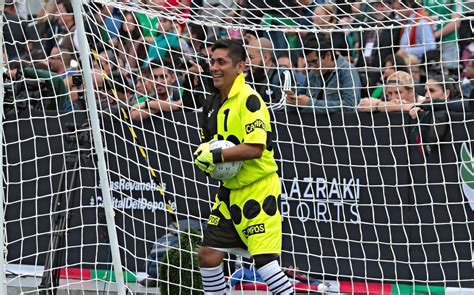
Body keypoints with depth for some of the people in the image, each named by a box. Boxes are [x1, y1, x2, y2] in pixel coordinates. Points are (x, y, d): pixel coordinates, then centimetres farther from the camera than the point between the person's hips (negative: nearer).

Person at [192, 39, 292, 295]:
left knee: (264, 260, -16)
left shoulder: (248, 99, -15)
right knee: (208, 255, 8)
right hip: (231, 190, 9)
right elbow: (209, 144, 22)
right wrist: (204, 155, 0)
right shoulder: (213, 104, 11)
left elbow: (255, 148, -25)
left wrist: (216, 155, -22)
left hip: (259, 190, -9)